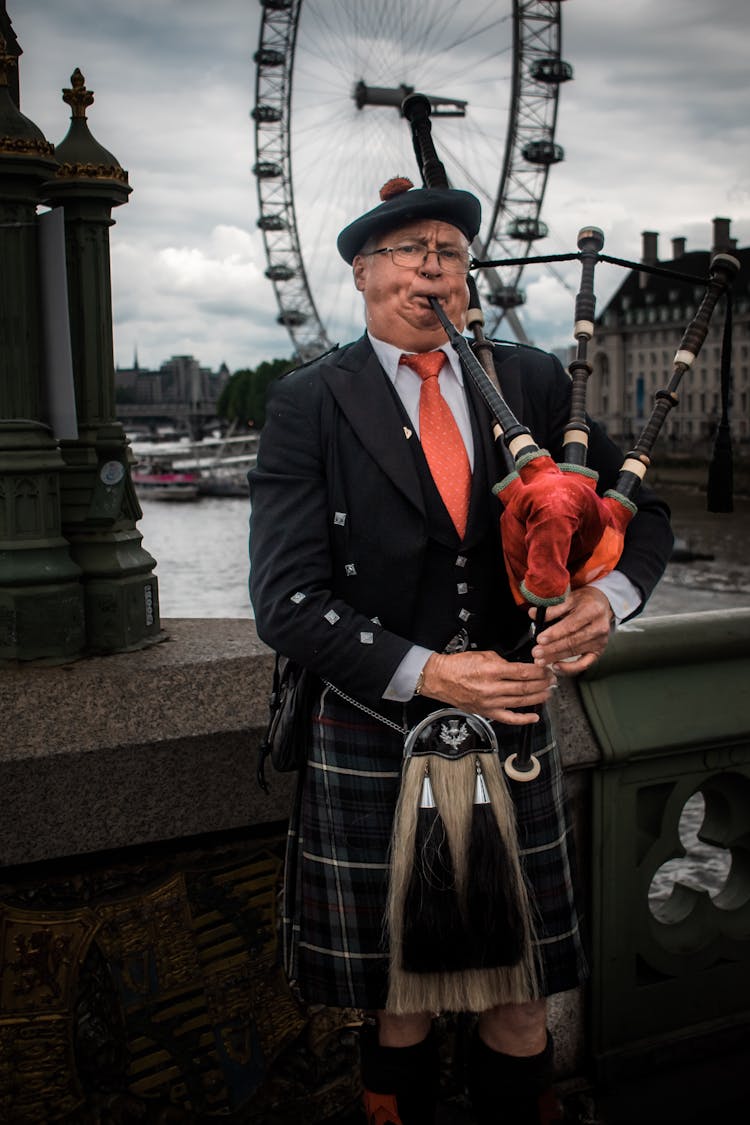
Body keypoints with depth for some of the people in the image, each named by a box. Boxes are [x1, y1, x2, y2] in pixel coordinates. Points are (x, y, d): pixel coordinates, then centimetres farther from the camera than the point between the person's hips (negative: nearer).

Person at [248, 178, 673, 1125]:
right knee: (399, 1004, 15)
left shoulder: (532, 384, 5)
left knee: (521, 1004, 12)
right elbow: (287, 598, -11)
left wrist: (607, 595, -11)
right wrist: (427, 673, -21)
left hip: (513, 728, 3)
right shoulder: (309, 404, -5)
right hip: (374, 745, -2)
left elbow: (641, 513, 11)